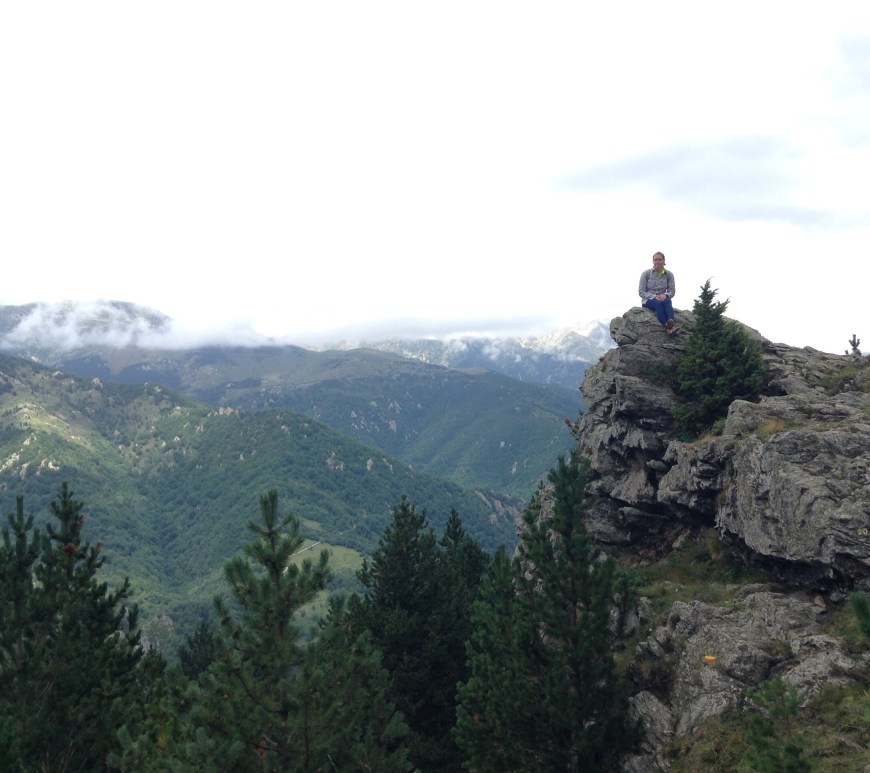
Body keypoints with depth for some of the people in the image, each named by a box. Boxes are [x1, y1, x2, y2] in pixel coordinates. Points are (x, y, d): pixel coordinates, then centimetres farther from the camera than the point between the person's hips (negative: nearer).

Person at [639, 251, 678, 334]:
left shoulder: (669, 274, 6)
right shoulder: (646, 273, 0)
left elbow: (672, 291, 3)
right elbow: (641, 292, -4)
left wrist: (665, 295, -21)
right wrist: (654, 296, -20)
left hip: (662, 299, 2)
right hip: (648, 301, -2)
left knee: (667, 301, -35)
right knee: (658, 303, -38)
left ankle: (671, 323, -63)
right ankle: (667, 327, -60)